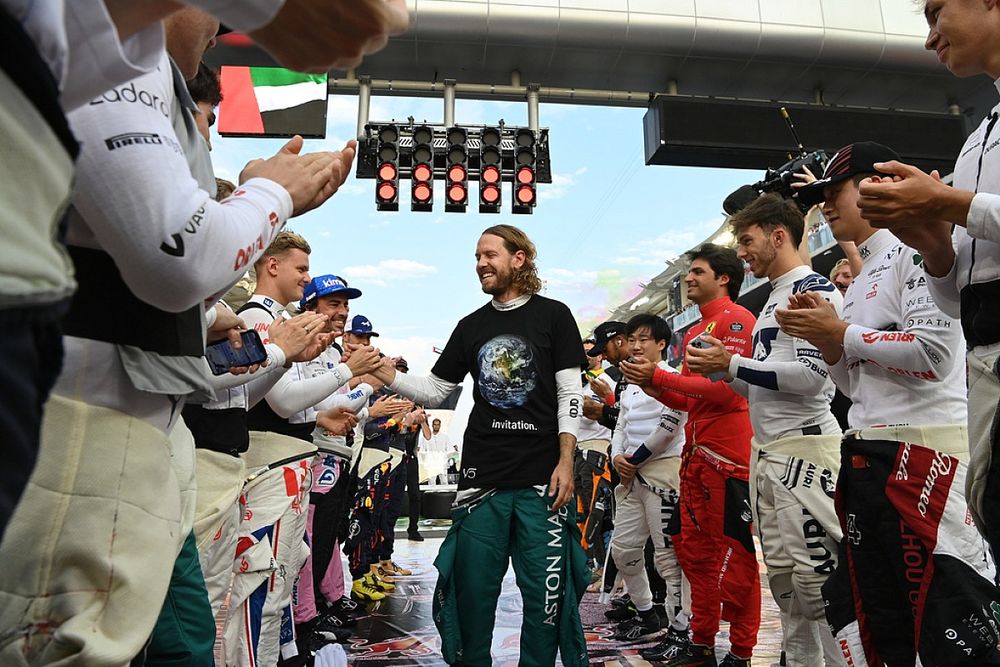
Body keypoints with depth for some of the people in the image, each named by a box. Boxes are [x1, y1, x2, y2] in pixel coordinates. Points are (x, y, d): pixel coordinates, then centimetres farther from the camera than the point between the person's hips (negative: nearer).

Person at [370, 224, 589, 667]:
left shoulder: (553, 316, 2)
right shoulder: (471, 326, 12)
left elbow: (569, 395, -2)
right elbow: (434, 391, 12)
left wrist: (566, 461, -9)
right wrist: (386, 375, -3)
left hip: (541, 478, -3)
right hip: (482, 476, 3)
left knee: (545, 589, 4)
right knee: (473, 587, 8)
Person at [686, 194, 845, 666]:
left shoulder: (814, 290, -7)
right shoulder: (771, 300, 20)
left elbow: (810, 375, -19)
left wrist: (731, 364, -13)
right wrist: (723, 370, 7)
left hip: (803, 446, -9)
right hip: (765, 450, 9)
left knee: (815, 575, -6)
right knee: (782, 576, 13)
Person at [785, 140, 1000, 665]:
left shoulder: (915, 248, -5)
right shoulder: (861, 279, 21)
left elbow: (934, 353, -19)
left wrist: (841, 334, -9)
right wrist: (825, 341, 5)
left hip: (924, 450, -9)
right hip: (864, 458, 9)